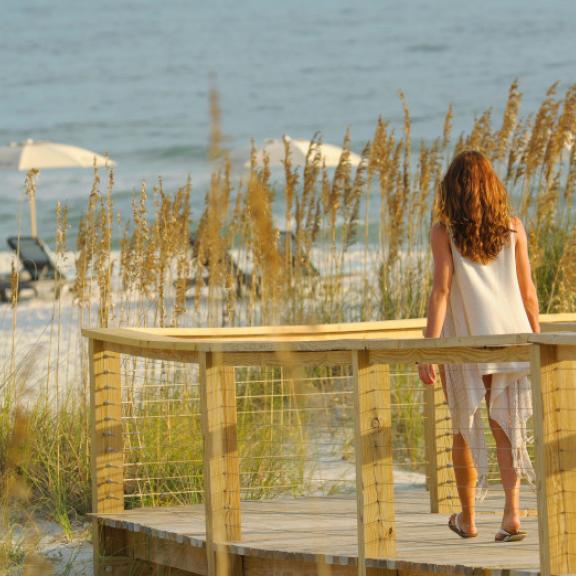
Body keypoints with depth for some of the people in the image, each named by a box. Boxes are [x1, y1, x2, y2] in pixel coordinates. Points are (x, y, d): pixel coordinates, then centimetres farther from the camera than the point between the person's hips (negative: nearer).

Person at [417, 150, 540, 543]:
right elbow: (528, 292, 5)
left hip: (465, 341, -2)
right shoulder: (512, 227, 4)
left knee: (465, 431, 12)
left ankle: (468, 519, 22)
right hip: (510, 335, 2)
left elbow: (441, 290, -11)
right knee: (506, 430, 2)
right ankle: (512, 512, -16)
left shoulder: (444, 230, -4)